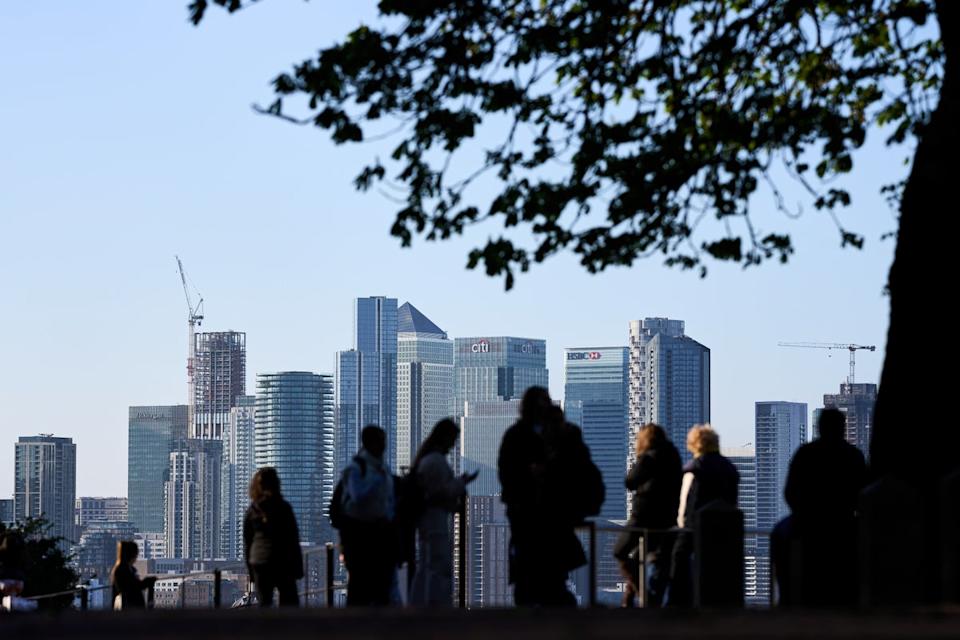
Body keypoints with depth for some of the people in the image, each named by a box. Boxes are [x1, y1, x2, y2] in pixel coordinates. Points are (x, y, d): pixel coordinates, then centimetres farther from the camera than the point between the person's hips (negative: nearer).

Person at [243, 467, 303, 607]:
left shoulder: (252, 510, 4)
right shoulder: (283, 508, -5)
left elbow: (246, 542, 7)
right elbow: (293, 539, -3)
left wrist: (250, 571, 14)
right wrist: (298, 567, 2)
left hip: (258, 563, 3)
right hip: (282, 563, -3)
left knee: (264, 604, 4)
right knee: (290, 602, 3)